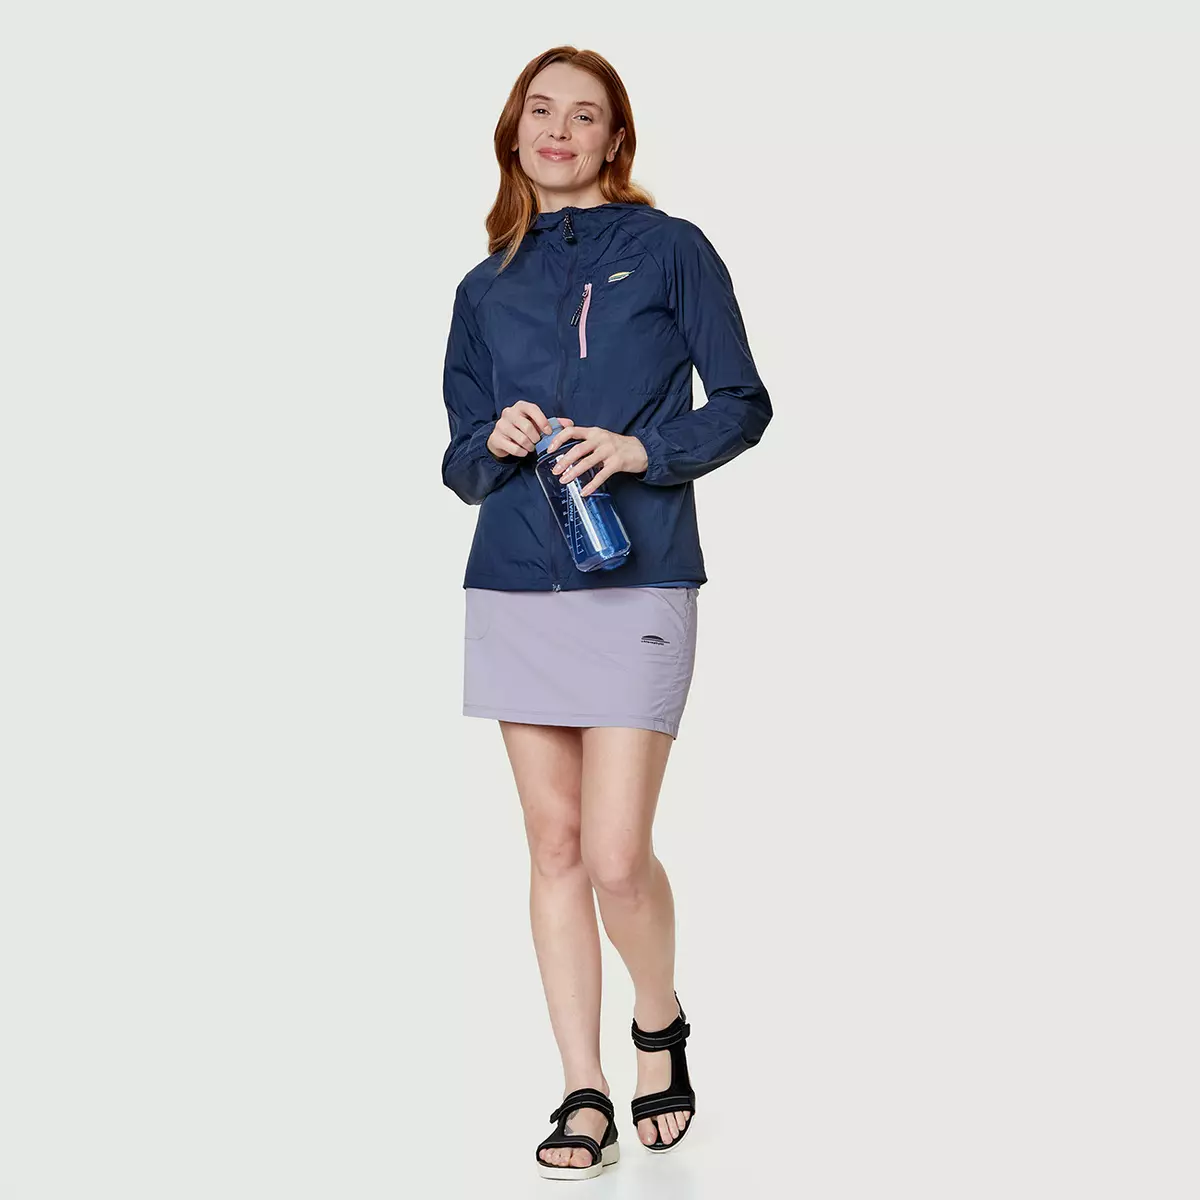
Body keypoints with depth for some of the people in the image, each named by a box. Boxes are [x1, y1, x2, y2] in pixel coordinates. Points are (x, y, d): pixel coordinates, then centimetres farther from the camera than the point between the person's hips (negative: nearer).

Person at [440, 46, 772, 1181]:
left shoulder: (669, 249, 5)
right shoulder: (485, 289, 15)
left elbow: (743, 403, 3)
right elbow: (459, 465, 16)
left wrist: (645, 450, -13)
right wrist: (495, 444, -6)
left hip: (636, 585, -4)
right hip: (514, 587, 4)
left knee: (617, 858, -9)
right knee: (554, 848, 5)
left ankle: (660, 1022, 22)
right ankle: (584, 1090, 15)